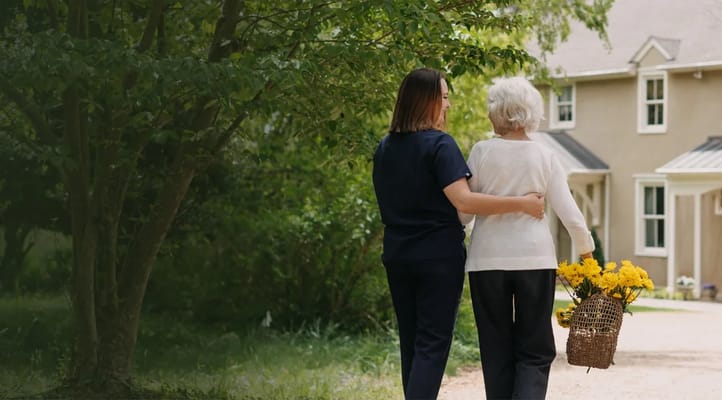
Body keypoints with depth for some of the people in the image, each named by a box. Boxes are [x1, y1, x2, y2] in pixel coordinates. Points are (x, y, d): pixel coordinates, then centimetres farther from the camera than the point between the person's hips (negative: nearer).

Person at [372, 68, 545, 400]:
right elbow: (462, 200, -23)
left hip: (397, 256, 7)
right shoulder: (439, 144, -14)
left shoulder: (385, 148, 9)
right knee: (432, 345, -4)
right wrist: (521, 204, -20)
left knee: (411, 343, 14)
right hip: (438, 256, -6)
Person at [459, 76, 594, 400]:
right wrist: (586, 249, 17)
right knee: (534, 351, 7)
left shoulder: (481, 152, -2)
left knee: (496, 351, 11)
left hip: (487, 258, 0)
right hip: (535, 257, 0)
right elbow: (569, 213, 2)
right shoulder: (544, 157, 1)